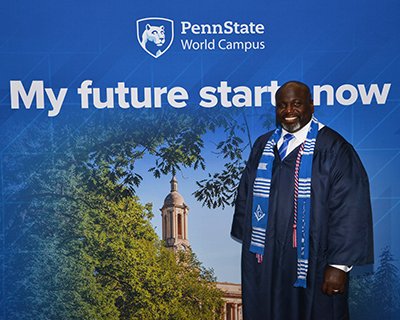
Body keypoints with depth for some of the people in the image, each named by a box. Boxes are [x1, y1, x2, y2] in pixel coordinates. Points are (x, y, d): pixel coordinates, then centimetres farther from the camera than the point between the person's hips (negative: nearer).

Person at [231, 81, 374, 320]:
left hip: (311, 262, -4)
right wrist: (248, 241, 10)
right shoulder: (263, 146, 8)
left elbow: (350, 209, -14)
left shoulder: (333, 149, -10)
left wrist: (339, 265, -18)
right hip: (264, 260, 5)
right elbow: (246, 195, 14)